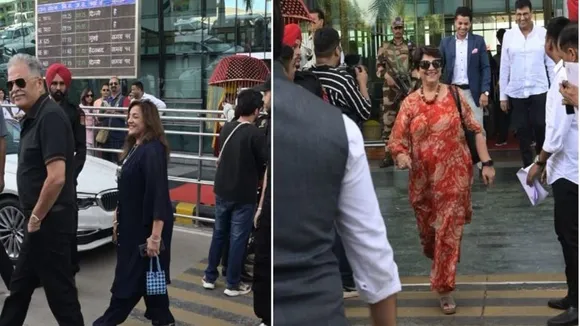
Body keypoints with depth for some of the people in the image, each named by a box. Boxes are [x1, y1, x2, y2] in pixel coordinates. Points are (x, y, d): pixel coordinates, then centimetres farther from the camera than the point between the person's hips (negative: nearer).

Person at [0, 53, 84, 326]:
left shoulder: (50, 116, -19)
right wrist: (34, 217, 14)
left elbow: (56, 177, -27)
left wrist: (36, 217, -16)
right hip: (41, 221, 10)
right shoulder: (33, 117, 13)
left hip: (50, 221, -10)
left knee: (60, 290, 1)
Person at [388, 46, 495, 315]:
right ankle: (438, 261, 49)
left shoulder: (454, 95, -2)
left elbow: (476, 130, 0)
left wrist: (487, 163, -5)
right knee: (427, 229, 18)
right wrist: (401, 156, -26)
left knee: (449, 230, -1)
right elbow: (397, 140, -5)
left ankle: (444, 287, 12)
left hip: (455, 175, -2)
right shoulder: (410, 103, -1)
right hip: (423, 178, 2)